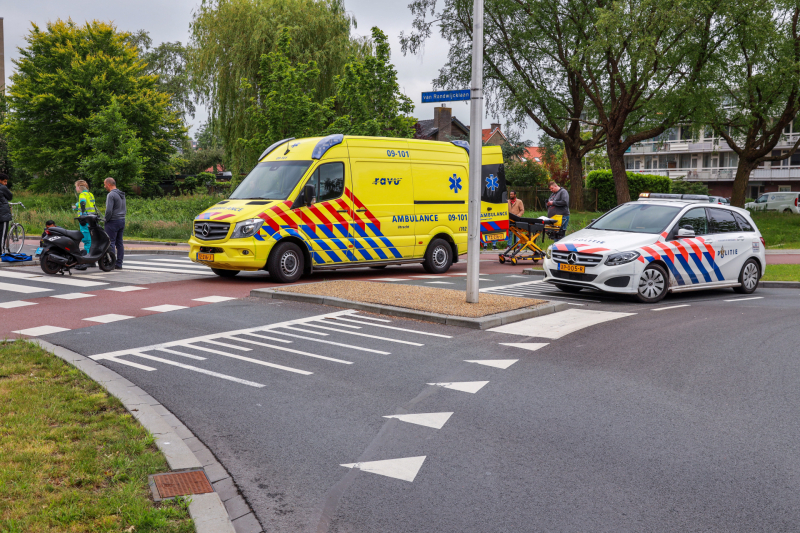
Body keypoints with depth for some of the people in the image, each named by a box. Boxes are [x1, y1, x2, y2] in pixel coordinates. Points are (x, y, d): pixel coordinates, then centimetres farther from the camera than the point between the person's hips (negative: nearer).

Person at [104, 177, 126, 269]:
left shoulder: (111, 195, -14)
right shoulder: (122, 195, 14)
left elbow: (109, 210, -20)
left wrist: (106, 220, -7)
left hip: (113, 221, -9)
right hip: (122, 221, 9)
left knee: (111, 242, -5)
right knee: (119, 243, 9)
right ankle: (119, 264, 10)